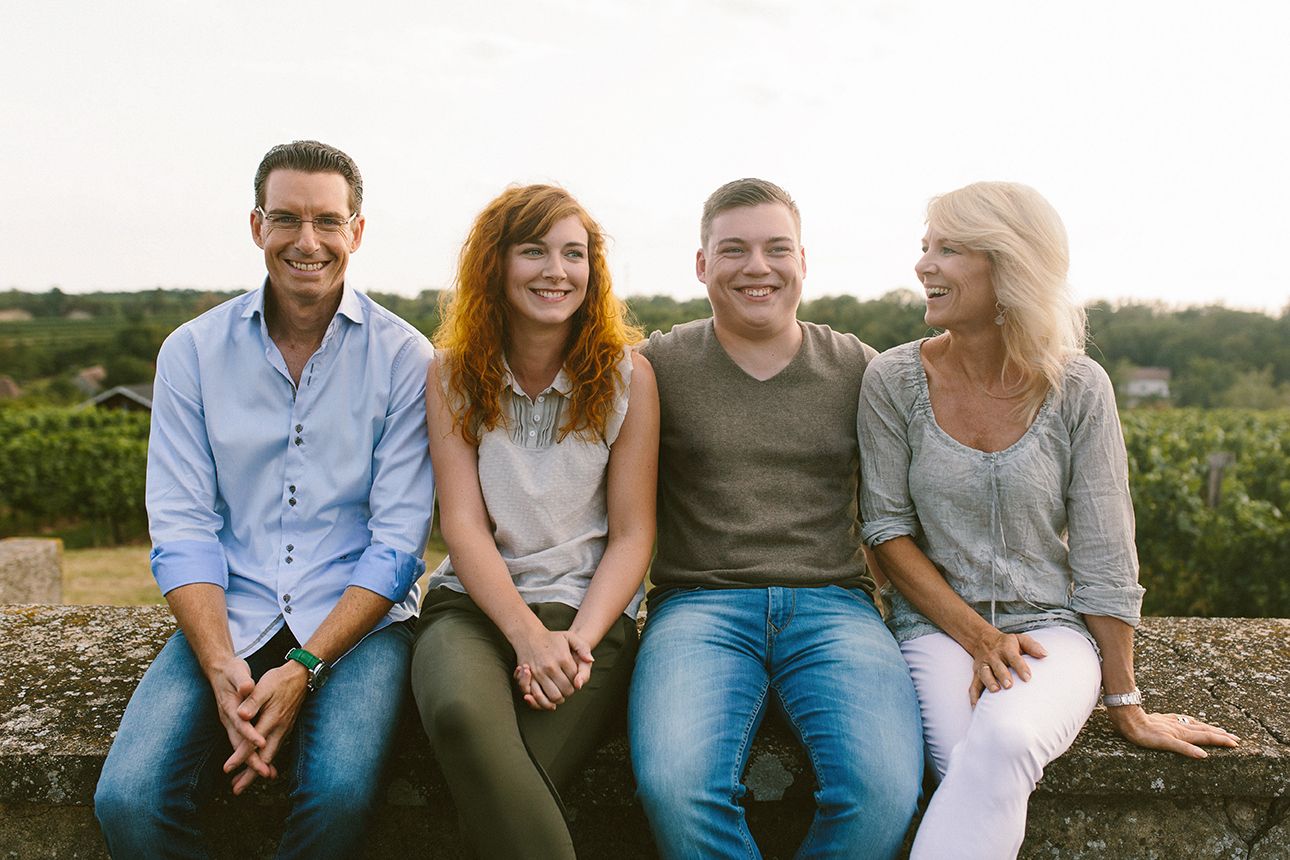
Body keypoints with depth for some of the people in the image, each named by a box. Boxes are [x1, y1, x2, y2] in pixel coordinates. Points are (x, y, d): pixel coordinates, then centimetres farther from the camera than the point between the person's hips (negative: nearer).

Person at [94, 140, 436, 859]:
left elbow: (398, 543, -6)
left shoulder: (404, 358, -3)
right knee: (128, 802, -20)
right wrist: (222, 671, -15)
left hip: (356, 616, -2)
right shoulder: (193, 353, 4)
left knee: (340, 795, -28)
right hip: (227, 618, 2)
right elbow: (182, 530, -1)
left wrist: (303, 668, -16)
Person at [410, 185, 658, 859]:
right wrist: (529, 636, -17)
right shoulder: (453, 374, 4)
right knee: (461, 715, -33)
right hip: (474, 600, 2)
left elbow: (632, 534, 1)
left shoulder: (626, 375, 2)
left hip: (589, 605, -1)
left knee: (506, 791, -28)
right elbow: (463, 523, -3)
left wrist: (579, 640, -15)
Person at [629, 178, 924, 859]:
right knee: (675, 786, -31)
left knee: (884, 790, -27)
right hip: (698, 601, -1)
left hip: (832, 600, 2)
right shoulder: (658, 365, 9)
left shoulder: (858, 369, 14)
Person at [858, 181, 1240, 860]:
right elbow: (887, 529, -1)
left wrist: (1126, 707, 1)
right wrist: (977, 635, -11)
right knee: (979, 773, -30)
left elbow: (1103, 557, -2)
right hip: (936, 626, 0)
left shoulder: (1078, 389, -5)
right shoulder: (893, 381, -4)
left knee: (1004, 742, -33)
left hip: (1051, 628, 0)